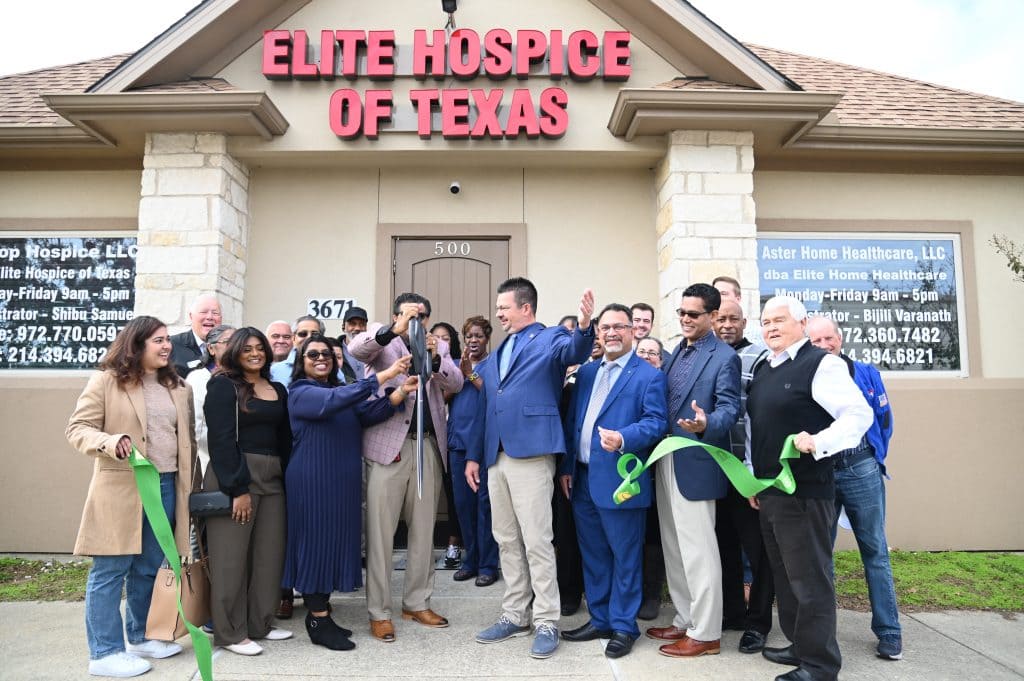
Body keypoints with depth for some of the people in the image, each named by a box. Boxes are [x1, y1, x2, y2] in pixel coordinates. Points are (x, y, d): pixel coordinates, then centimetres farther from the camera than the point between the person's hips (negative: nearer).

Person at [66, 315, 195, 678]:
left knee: (149, 569, 15)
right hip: (121, 488, -5)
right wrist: (110, 442, -25)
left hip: (166, 487, 6)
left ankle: (140, 637, 30)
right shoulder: (106, 381, -3)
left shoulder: (178, 388, 13)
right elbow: (77, 428, -5)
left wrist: (190, 487, 14)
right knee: (110, 570, 2)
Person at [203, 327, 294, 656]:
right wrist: (238, 489, -17)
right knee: (231, 556, 1)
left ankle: (259, 623, 21)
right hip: (233, 478, -6)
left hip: (272, 479, 6)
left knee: (269, 553, 7)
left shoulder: (278, 390, 15)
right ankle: (231, 633, 12)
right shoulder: (223, 385, -3)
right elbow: (222, 440, -11)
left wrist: (286, 479, 6)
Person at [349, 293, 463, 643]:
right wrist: (394, 330, -33)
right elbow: (355, 348, -17)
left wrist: (434, 357, -20)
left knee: (423, 530, 11)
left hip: (429, 447, 4)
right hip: (388, 445, -3)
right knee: (380, 531, 1)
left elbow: (456, 383, -1)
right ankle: (379, 612, 11)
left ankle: (417, 603, 24)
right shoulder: (382, 340, 4)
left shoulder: (438, 346, 13)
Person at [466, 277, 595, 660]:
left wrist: (584, 327, -46)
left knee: (536, 542, -3)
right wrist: (475, 455, 18)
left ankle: (547, 623, 10)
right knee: (507, 541, 14)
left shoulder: (549, 339, -1)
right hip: (496, 457, 8)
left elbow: (573, 352, -24)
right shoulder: (497, 355, 21)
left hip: (531, 453, -8)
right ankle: (514, 616, 26)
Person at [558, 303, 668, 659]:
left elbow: (656, 422, -14)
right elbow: (572, 421, 14)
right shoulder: (586, 371, 13)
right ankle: (600, 619, 30)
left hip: (619, 481, -6)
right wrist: (566, 467, 10)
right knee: (593, 554, 16)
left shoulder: (649, 375, -5)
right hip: (583, 479, 6)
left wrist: (623, 439, -30)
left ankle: (624, 627, 20)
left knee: (625, 557, 6)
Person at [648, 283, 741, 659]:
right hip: (666, 460, 9)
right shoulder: (678, 352, 15)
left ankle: (706, 634, 13)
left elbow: (729, 408, -18)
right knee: (674, 549, 16)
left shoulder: (724, 357, -10)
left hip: (696, 463, -9)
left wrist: (705, 424, -36)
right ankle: (685, 621, 30)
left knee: (698, 551, 0)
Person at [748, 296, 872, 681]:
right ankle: (800, 645, 33)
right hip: (767, 491, 8)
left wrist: (819, 442, -30)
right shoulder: (762, 369, 14)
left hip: (804, 491, -8)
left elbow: (859, 414, -16)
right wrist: (753, 479, 18)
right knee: (784, 576, 18)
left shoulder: (821, 364, -10)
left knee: (809, 578, 1)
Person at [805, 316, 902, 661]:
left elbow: (884, 420, 9)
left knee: (875, 552, 6)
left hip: (861, 472, 0)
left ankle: (889, 633, 15)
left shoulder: (866, 374, 3)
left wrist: (874, 460, 9)